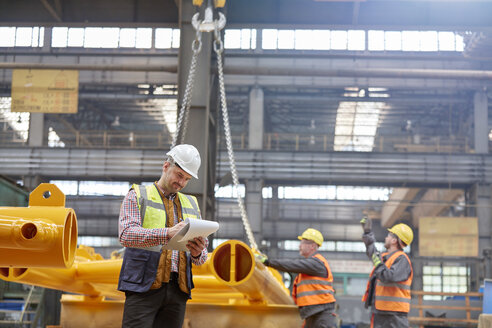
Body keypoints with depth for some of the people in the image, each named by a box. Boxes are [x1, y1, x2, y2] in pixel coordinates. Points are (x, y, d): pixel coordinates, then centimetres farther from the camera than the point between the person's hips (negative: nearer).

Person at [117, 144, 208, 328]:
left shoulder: (191, 205, 21)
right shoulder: (137, 196, 7)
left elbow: (203, 257, 17)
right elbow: (126, 235, -11)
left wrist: (198, 253, -9)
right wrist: (167, 234, -26)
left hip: (177, 291, 4)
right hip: (144, 287, -4)